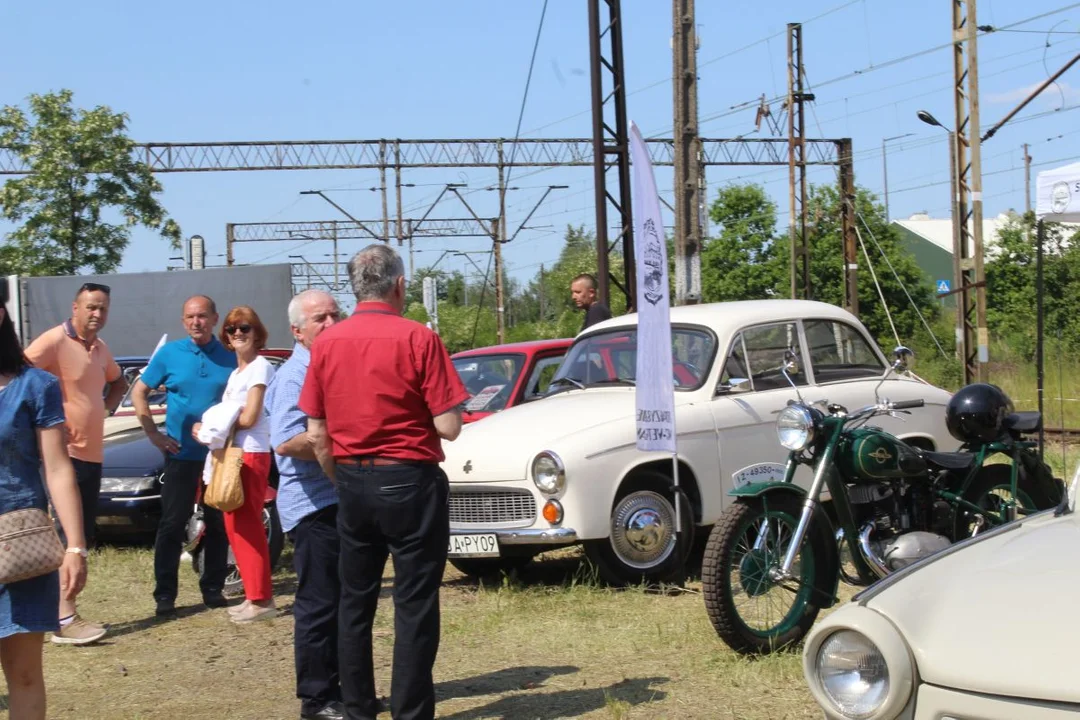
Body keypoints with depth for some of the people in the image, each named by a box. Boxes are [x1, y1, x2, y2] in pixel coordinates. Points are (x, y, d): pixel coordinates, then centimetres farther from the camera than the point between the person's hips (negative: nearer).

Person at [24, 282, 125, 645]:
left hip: (92, 453, 9)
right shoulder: (54, 341, -12)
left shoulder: (100, 349, 13)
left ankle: (65, 613, 19)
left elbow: (118, 382, 32)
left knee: (82, 539, 11)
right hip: (65, 452, -8)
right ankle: (65, 620, -10)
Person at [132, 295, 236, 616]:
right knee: (172, 524, 0)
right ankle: (165, 594, 5)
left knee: (219, 525, 7)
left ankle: (213, 588, 19)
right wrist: (154, 434, -3)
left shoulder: (230, 356, 1)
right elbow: (139, 392, 5)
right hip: (181, 454, -1)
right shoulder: (169, 353, 0)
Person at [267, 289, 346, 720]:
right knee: (318, 605, -3)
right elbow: (286, 443, -27)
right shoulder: (294, 376, -14)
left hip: (343, 500, 9)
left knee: (345, 602, 15)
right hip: (314, 504, -9)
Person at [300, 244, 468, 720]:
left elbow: (317, 434, 4)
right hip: (410, 481, -5)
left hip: (352, 483, 5)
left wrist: (341, 480, 15)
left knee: (355, 602, 14)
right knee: (414, 605, 3)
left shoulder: (327, 343, 1)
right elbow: (448, 426, -13)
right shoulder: (418, 339, -12)